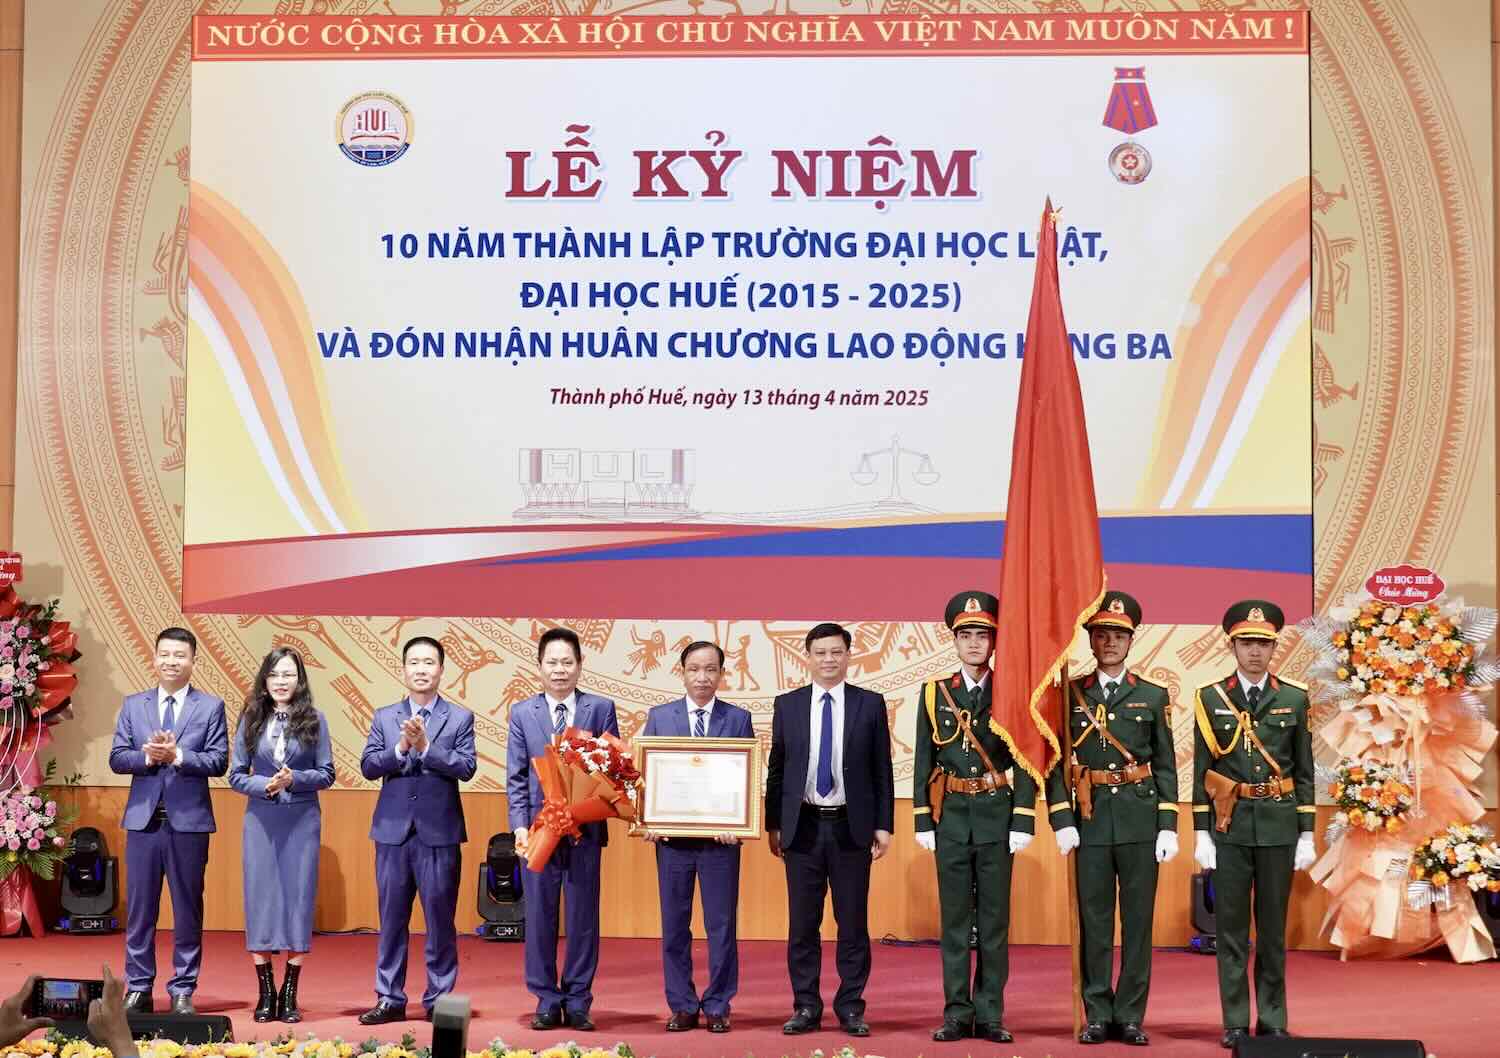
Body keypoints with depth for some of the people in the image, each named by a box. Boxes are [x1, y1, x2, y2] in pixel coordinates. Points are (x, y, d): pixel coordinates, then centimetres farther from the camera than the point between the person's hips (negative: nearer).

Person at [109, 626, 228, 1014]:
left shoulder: (211, 707, 3)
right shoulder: (133, 705, 10)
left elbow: (219, 761, -5)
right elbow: (116, 758, 4)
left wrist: (177, 756, -18)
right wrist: (147, 756, -14)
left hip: (189, 821, -2)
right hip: (143, 819, 2)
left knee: (188, 909, 3)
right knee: (139, 907, 5)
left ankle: (183, 990, 11)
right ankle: (138, 988, 13)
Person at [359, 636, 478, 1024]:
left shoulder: (460, 718, 3)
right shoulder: (384, 717, 9)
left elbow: (466, 767, -9)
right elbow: (368, 766, 0)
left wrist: (425, 746, -17)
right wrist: (401, 747, -15)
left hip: (439, 832, -2)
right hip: (393, 831, 2)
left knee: (440, 919, 2)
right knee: (391, 919, 7)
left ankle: (439, 999, 9)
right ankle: (390, 999, 14)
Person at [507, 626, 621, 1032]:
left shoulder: (601, 709, 3)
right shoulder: (522, 713, 6)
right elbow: (515, 777, 4)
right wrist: (520, 826, -7)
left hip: (585, 829, -1)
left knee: (583, 917, 4)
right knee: (540, 917, 4)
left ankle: (577, 1002, 13)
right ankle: (547, 1001, 13)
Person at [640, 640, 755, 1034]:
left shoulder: (738, 719, 4)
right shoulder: (659, 717, 6)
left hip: (721, 836, -1)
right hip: (672, 837, 1)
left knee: (722, 925, 3)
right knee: (674, 926, 6)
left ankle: (717, 1008, 12)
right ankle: (682, 1006, 15)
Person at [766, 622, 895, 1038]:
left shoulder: (870, 704, 3)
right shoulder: (787, 705, 6)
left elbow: (882, 769, 4)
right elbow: (776, 769, 9)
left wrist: (884, 825, -1)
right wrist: (773, 824, 5)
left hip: (851, 827, -1)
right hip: (802, 827, 1)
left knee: (853, 923, 3)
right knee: (802, 924, 4)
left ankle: (850, 1008, 12)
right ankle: (806, 1007, 13)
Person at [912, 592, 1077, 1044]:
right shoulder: (934, 693, 5)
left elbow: (1024, 762, -1)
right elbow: (924, 761, 5)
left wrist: (1023, 822, -8)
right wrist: (923, 820, -1)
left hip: (997, 816, -1)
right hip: (951, 817, 1)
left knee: (994, 918, 2)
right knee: (954, 918, 4)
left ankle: (990, 1014, 7)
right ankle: (957, 1012, 9)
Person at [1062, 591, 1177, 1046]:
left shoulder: (1153, 696, 8)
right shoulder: (1071, 695, 7)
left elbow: (1165, 766, 6)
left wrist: (1169, 826, -1)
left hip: (1140, 819, 0)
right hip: (1091, 819, 0)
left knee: (1138, 919, 2)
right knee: (1093, 920, 2)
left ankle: (1130, 1016, 8)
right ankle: (1097, 1015, 9)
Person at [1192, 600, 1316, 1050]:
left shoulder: (1294, 699, 4)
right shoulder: (1210, 698, 2)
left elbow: (1304, 772, 5)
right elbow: (1201, 772, 3)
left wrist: (1306, 835, 1)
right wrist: (1201, 834, -2)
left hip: (1278, 825, 1)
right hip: (1229, 826, 0)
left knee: (1273, 927, 6)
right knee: (1231, 928, 2)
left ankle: (1273, 1021, 14)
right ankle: (1235, 1023, 9)